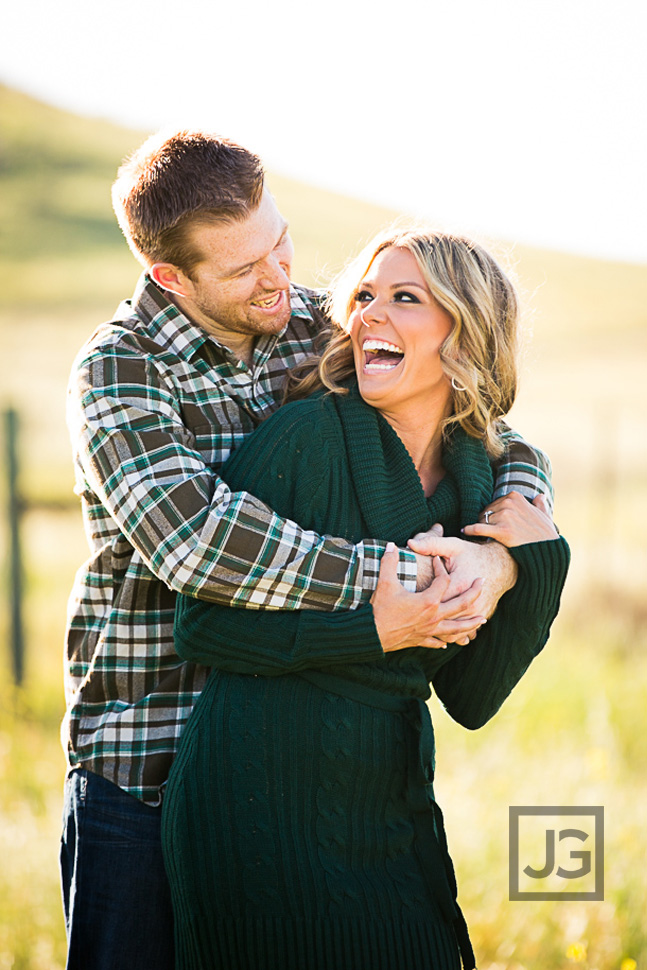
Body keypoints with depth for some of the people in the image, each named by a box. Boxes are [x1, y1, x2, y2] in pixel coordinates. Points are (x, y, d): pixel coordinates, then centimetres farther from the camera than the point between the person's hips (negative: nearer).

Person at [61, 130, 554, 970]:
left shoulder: (321, 333, 3)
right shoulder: (117, 371, -12)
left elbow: (509, 452, 6)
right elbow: (194, 535, -30)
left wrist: (501, 557, -16)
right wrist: (395, 578, -31)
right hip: (144, 759, -4)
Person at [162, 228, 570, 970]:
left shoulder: (480, 485, 4)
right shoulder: (306, 437, -12)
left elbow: (471, 700, 4)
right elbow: (201, 626, -14)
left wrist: (539, 567, -7)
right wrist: (372, 627, -23)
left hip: (393, 818, 5)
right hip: (260, 812, -5)